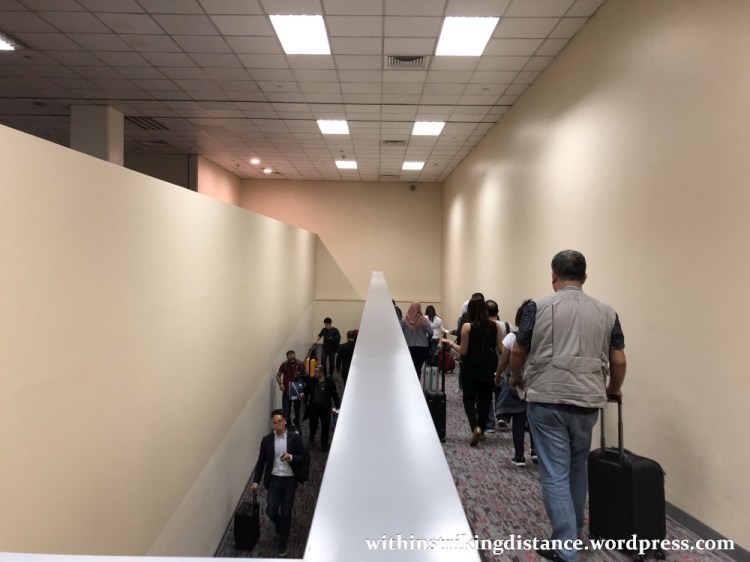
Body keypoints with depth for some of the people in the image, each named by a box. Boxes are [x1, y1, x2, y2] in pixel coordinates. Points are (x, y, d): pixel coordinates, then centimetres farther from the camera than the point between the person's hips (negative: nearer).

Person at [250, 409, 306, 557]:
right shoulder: (266, 440, 0)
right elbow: (261, 461, 5)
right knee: (271, 511, -2)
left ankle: (283, 542, 25)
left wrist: (291, 457, -23)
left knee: (286, 513, 3)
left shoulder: (295, 437, -6)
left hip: (289, 480, -2)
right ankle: (280, 525, 34)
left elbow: (302, 457, -4)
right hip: (274, 479, 2)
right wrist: (256, 481, 1)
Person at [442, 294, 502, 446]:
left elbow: (463, 351, -10)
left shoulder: (467, 327, -12)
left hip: (470, 368, -3)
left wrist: (450, 343, 4)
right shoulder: (495, 326, -3)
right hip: (488, 368, 3)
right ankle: (481, 429, 23)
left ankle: (475, 427, -14)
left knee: (469, 399, 7)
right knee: (484, 399, 15)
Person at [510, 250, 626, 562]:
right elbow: (619, 361, 5)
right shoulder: (607, 312, 4)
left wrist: (516, 378, 20)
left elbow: (518, 353, 0)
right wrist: (613, 389, 24)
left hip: (546, 400, -4)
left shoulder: (538, 307, -5)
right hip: (587, 401, 4)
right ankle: (574, 531, 38)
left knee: (555, 474, 2)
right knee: (577, 467, 22)